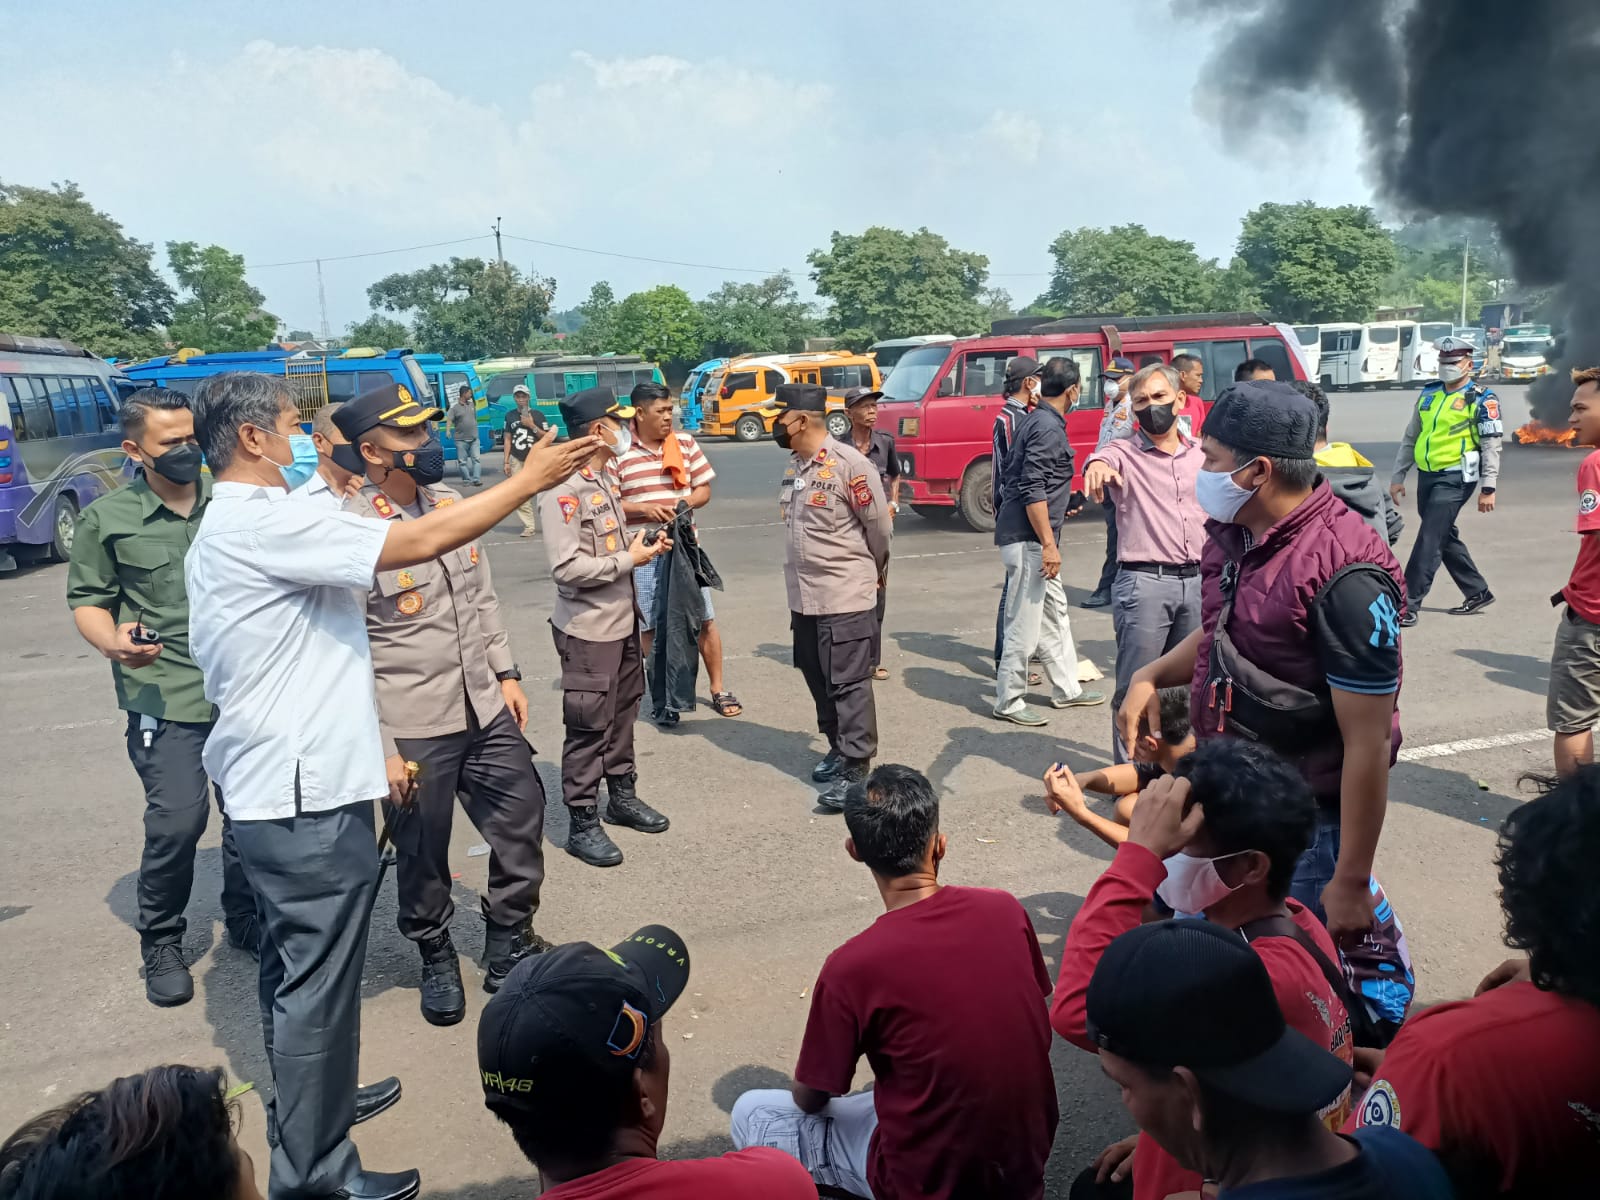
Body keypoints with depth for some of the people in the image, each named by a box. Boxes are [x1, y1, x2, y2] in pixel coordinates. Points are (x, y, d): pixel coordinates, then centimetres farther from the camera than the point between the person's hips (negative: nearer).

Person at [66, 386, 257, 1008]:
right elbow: (87, 598, 3)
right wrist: (112, 641, -16)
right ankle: (160, 943, 13)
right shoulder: (108, 519, 0)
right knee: (178, 816, -11)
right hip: (163, 693, -3)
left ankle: (245, 917, 33)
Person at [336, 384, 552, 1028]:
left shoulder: (451, 503, 6)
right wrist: (380, 749, -15)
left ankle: (508, 942, 34)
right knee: (422, 854, 10)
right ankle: (436, 958, 36)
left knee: (521, 816, 12)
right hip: (411, 728, -6)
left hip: (485, 710, 6)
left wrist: (506, 674, 11)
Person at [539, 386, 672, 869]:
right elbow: (567, 568, -26)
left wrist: (643, 542, 0)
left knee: (623, 713, 20)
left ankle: (622, 796, 37)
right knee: (589, 725, 1)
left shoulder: (608, 476, 7)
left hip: (623, 618, 9)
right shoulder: (564, 488, -21)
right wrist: (629, 560, -18)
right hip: (588, 628, -9)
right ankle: (582, 824, 14)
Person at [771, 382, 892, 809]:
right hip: (804, 596, 8)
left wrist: (873, 572, 7)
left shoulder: (849, 464, -16)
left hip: (846, 596, -8)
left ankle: (855, 770, 4)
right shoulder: (794, 465, 8)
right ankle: (837, 748, 32)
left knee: (849, 683, -2)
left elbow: (878, 524, -8)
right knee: (818, 679, 16)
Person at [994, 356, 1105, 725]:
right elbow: (1033, 491, -23)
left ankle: (1066, 689, 27)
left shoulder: (1035, 419, 14)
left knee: (1055, 612, 17)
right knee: (1025, 622, -3)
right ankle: (1009, 701, 6)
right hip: (1028, 538, -10)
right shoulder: (1048, 427, -16)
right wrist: (1048, 543, -22)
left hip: (1034, 538, 10)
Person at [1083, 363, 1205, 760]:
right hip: (1143, 583, -5)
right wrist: (1097, 465, -53)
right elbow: (1105, 459, -28)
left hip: (1195, 582, 5)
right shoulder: (1124, 452, -4)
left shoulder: (1202, 452, 11)